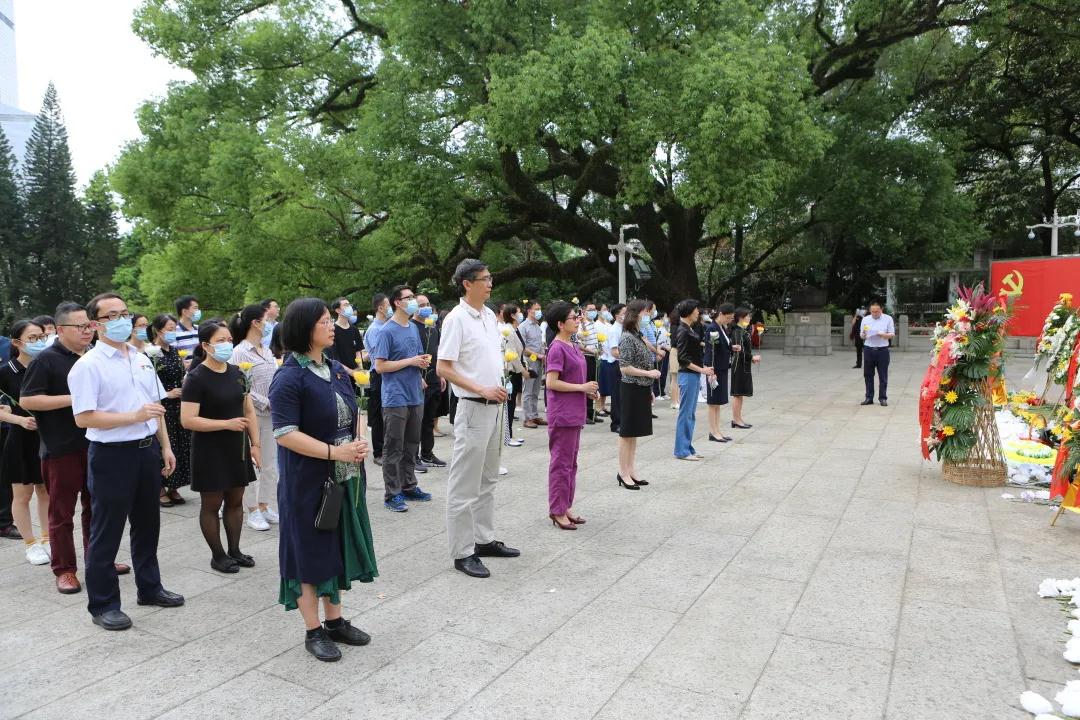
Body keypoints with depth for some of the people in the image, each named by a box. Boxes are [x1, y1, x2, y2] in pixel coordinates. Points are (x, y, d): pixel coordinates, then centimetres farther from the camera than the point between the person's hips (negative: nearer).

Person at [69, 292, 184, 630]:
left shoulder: (142, 360, 10)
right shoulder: (88, 365, -11)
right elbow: (83, 417, -18)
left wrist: (165, 446, 12)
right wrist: (134, 416, -21)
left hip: (147, 450, 7)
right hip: (112, 454, -7)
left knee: (146, 525, 19)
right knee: (106, 533, 6)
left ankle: (149, 587, 35)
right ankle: (102, 604, 20)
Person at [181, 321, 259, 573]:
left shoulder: (237, 373, 6)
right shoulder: (196, 378, -13)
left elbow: (249, 411, 11)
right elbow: (188, 420, -19)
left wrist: (255, 443, 5)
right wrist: (227, 423, -21)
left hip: (237, 448, 6)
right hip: (210, 451, -6)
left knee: (235, 501, 13)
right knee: (212, 504, 7)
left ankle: (234, 550, 26)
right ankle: (217, 555, 20)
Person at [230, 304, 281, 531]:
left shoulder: (266, 351, 11)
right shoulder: (240, 352, -10)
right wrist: (268, 404, -17)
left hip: (271, 415, 7)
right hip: (251, 414, -7)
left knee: (270, 463, 12)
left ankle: (264, 506, 23)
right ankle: (252, 511, 14)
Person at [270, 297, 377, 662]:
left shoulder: (337, 370, 7)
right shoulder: (289, 378, -16)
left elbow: (354, 413, 16)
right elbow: (284, 434, -20)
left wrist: (359, 444, -4)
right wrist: (335, 452, -23)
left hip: (345, 478, 7)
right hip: (308, 481, -7)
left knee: (337, 546, 16)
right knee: (310, 550, 6)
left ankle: (335, 620, 31)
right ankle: (313, 631, 21)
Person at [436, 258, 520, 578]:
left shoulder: (490, 315, 10)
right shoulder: (456, 319, -13)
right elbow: (443, 368, -16)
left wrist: (500, 388, 9)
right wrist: (482, 390, -20)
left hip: (495, 406, 8)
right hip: (473, 408, -8)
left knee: (487, 479, 17)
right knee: (465, 485, 0)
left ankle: (485, 539, 29)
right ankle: (462, 552, 9)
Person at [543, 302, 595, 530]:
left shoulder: (574, 346, 12)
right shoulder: (557, 348, -15)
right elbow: (551, 382, -21)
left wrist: (588, 388, 6)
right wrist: (582, 387, -17)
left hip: (575, 413, 9)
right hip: (562, 413, -9)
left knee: (571, 462, 15)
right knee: (561, 462, -1)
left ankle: (566, 506, 25)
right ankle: (557, 511, 8)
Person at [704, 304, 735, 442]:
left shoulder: (724, 328, 10)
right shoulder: (712, 329, -16)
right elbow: (709, 352, -20)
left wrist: (733, 348, 5)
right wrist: (711, 372, -22)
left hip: (724, 369, 9)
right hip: (715, 370, -9)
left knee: (719, 402, 13)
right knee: (714, 402, -1)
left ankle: (717, 430, 20)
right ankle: (713, 433, 7)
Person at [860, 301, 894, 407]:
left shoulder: (888, 319, 3)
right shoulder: (865, 319, 10)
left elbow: (892, 335, 3)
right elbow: (861, 335, 13)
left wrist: (883, 335, -17)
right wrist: (864, 334, -11)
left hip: (882, 350, -2)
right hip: (868, 349, 2)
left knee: (883, 376, 1)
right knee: (868, 374, 5)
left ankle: (883, 398, 9)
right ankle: (869, 398, 13)